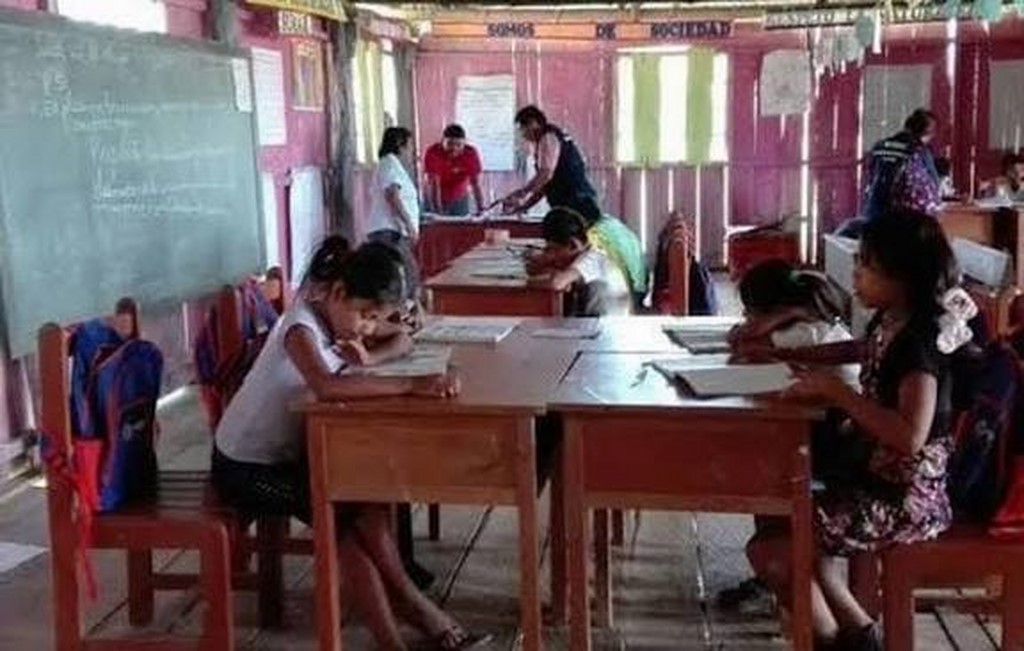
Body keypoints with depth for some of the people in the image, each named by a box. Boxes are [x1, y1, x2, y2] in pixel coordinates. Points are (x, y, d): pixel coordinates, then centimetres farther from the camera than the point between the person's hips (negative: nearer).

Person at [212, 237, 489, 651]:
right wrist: (411, 386, -47)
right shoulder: (302, 326, -26)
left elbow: (402, 341, 9)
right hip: (244, 469, -7)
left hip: (286, 456, 7)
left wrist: (368, 358, -13)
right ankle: (410, 604, 1)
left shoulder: (339, 317, -2)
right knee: (360, 515, -16)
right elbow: (326, 386, -47)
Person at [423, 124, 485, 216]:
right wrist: (437, 211, -35)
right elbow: (433, 184, -28)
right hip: (437, 199, -1)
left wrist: (481, 209, -28)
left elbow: (476, 184, -20)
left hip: (460, 201, 2)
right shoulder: (433, 153, -25)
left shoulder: (471, 153, -20)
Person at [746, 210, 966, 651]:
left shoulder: (920, 339, -22)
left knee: (768, 549, -13)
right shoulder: (890, 321, 5)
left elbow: (911, 436, -34)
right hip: (873, 469, 10)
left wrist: (836, 391, -27)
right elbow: (860, 351, 29)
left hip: (904, 497, -10)